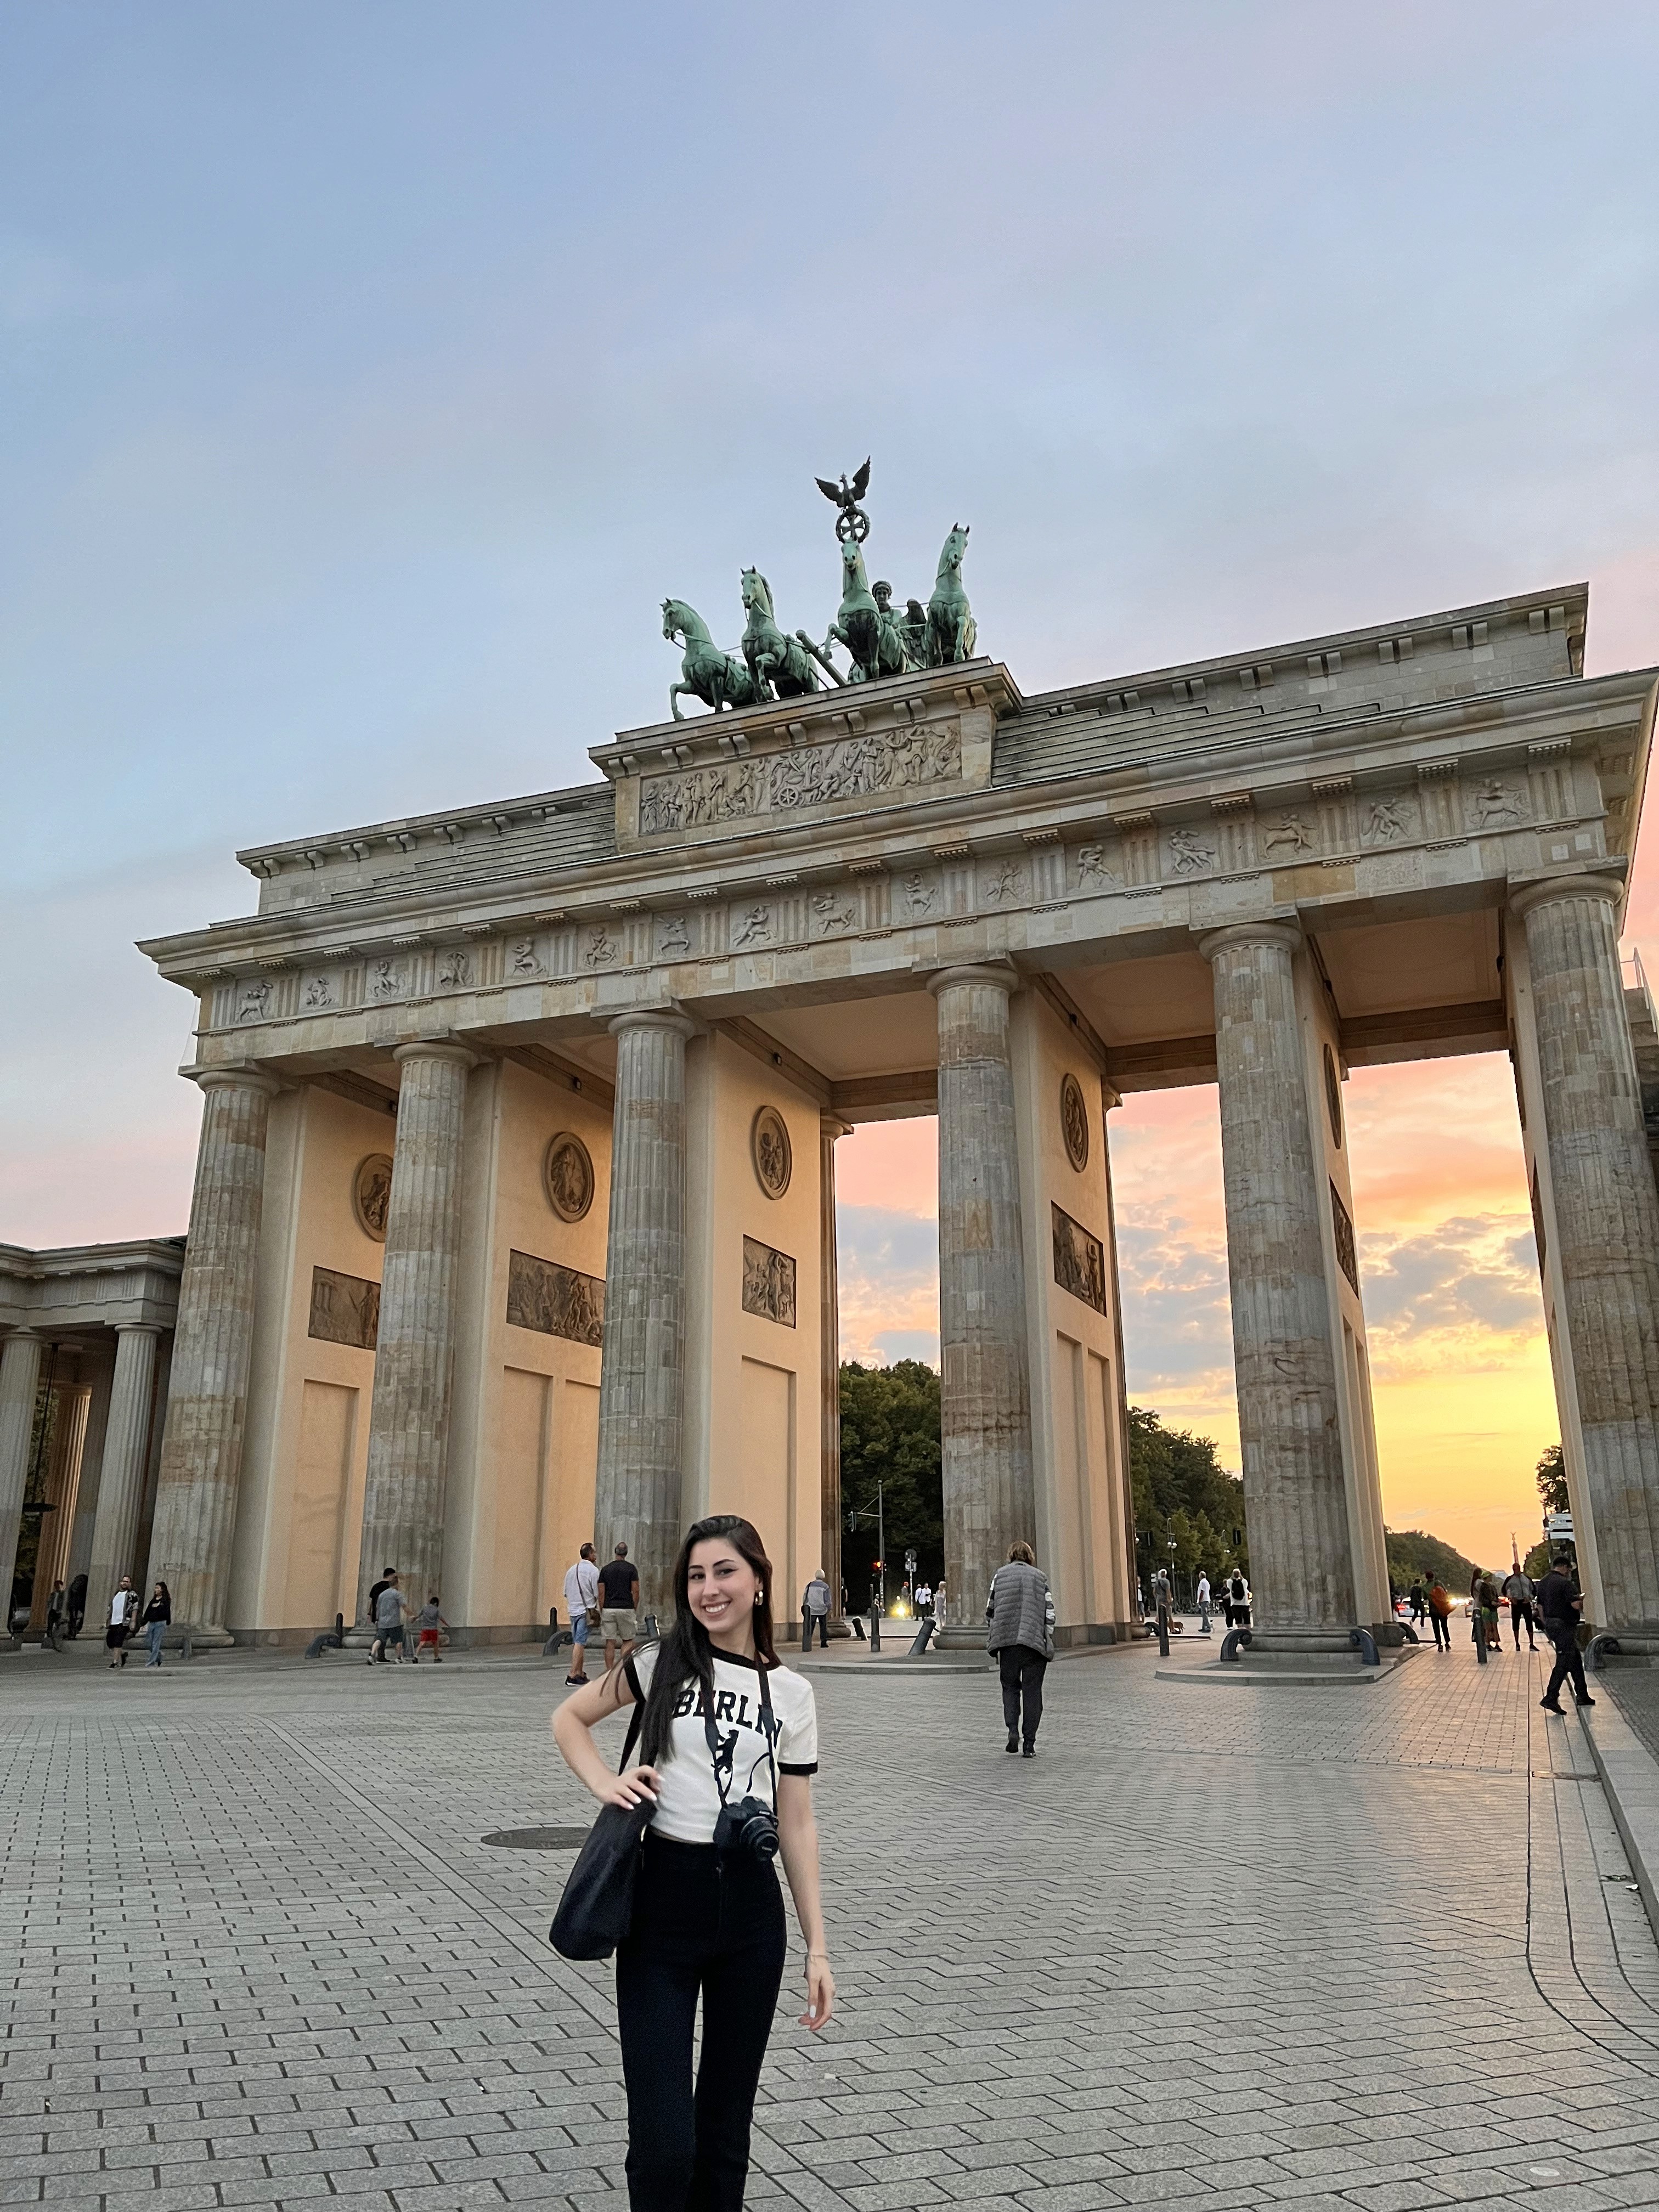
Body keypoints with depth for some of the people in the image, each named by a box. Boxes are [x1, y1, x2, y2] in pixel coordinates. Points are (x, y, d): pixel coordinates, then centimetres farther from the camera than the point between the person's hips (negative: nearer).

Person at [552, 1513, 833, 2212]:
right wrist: (605, 1783, -6)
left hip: (750, 1909, 2)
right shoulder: (662, 1662, -1)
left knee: (726, 2126, 14)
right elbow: (567, 1717, 11)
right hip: (662, 1901, -2)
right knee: (663, 2143, -5)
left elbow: (796, 1825, 6)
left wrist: (817, 1947, 3)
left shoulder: (791, 1693, 3)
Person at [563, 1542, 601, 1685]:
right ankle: (573, 1675, -12)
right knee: (580, 1643, -8)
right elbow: (598, 1593, -10)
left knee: (576, 1643, 12)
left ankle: (580, 1673, 18)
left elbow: (566, 1593, 17)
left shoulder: (571, 1570, 12)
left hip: (573, 1610, 7)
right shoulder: (593, 1570, -9)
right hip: (586, 1610, -7)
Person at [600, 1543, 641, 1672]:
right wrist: (635, 1609, 5)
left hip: (608, 1609, 2)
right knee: (628, 1641, 9)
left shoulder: (605, 1569, 4)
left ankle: (609, 1673, 5)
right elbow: (636, 1591, -5)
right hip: (626, 1609, -2)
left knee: (610, 1643, 5)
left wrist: (601, 1612, 8)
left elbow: (601, 1593, 2)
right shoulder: (631, 1568, -2)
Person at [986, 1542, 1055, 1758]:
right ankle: (1029, 1744, 2)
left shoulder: (1000, 1575, 9)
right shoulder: (1040, 1577, 8)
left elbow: (991, 1610, 6)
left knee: (1010, 1687, 15)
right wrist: (1048, 1643, 8)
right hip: (1035, 1641, -1)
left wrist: (992, 1641, 14)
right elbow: (1049, 1612, 3)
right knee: (1032, 1691, 5)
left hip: (1007, 1641, 1)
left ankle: (1012, 1729, -6)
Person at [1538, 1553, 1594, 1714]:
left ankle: (1582, 1696, 25)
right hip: (1564, 1625, -9)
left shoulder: (1543, 1582, 11)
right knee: (1563, 1662, -8)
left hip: (1550, 1624, 9)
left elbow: (1540, 1606, 16)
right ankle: (1550, 1698, -13)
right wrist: (1582, 1604, 1)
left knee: (1575, 1660, 19)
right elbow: (1576, 1604, -22)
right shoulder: (1564, 1582, -16)